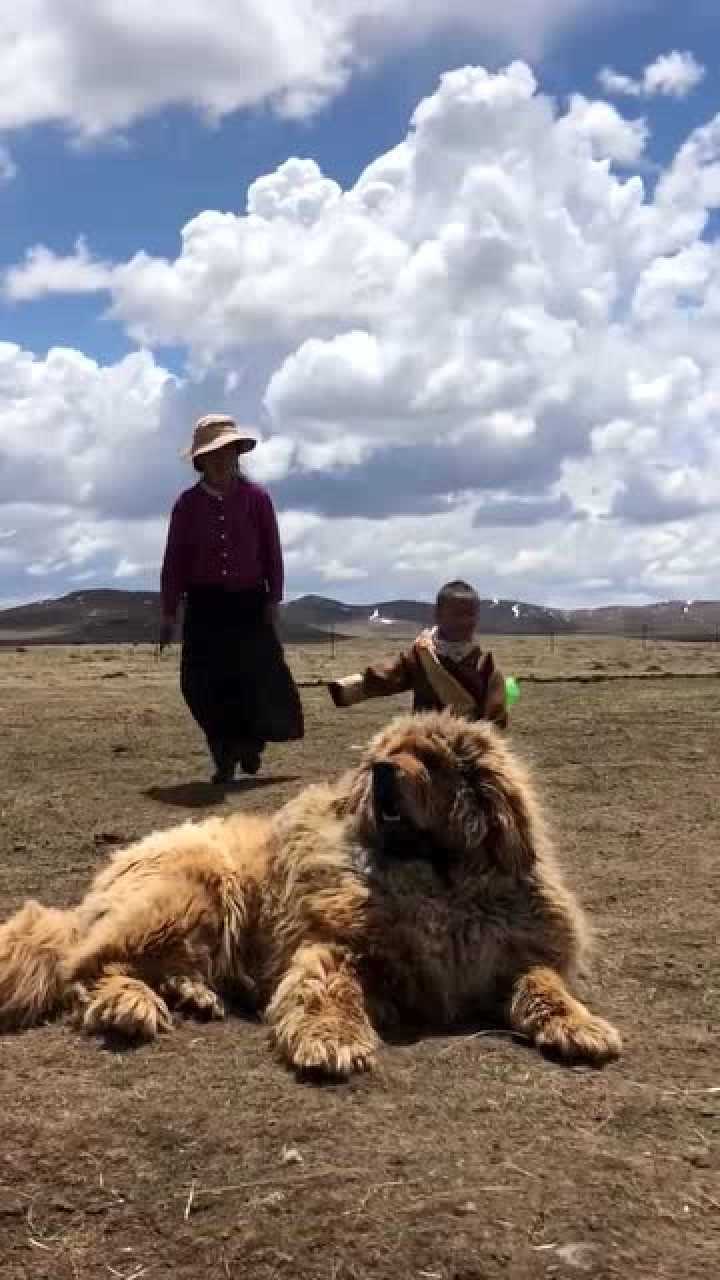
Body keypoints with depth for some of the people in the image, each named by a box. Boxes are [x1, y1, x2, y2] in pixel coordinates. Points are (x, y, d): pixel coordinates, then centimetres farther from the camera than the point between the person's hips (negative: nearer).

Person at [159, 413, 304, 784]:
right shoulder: (187, 504, 2)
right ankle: (225, 760, 13)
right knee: (205, 684, -1)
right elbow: (174, 560, 2)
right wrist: (169, 613, 0)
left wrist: (273, 600, -1)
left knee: (259, 677, -6)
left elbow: (272, 553, 3)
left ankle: (251, 741, 23)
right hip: (205, 606, 1)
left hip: (249, 603, -1)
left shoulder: (256, 498, 0)